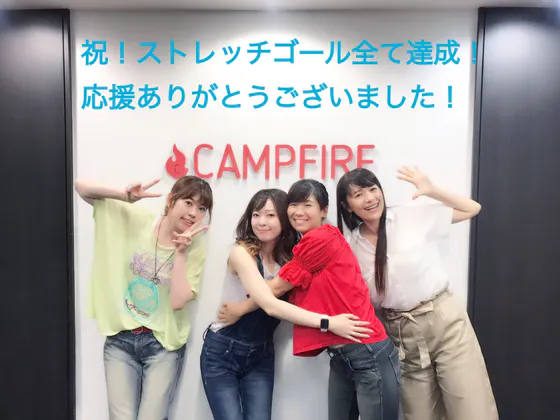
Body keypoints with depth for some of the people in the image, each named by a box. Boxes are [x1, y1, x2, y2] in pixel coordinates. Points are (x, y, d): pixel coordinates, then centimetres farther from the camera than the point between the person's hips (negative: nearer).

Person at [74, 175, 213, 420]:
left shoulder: (195, 248, -7)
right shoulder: (134, 219, -6)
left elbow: (178, 302, -16)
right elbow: (82, 187, -7)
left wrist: (181, 252, -21)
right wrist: (127, 196, -23)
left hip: (163, 344, 0)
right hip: (120, 340, 1)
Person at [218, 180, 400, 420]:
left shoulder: (323, 238, -14)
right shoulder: (303, 249, 14)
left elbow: (277, 287, -7)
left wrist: (240, 309, 6)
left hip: (369, 354, -9)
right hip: (340, 358, 9)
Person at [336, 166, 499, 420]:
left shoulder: (414, 215, -4)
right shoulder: (352, 247, 1)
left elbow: (473, 209, 3)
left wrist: (432, 191, -9)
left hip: (445, 320, -2)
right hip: (402, 334, 2)